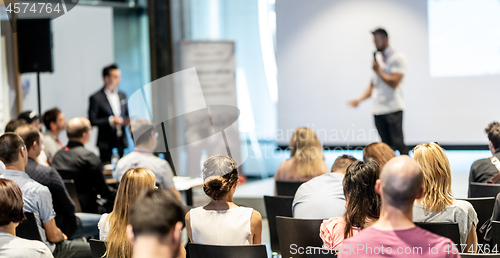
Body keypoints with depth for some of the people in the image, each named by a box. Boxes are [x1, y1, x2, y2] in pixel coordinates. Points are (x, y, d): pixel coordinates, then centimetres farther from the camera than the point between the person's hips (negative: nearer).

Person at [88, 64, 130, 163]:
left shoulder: (122, 95, 15)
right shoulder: (96, 98, -5)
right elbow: (92, 121, -10)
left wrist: (127, 121, 1)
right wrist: (110, 121, -19)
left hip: (122, 142, 5)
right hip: (106, 143, -5)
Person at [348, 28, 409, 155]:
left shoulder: (397, 57, -4)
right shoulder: (377, 58, 19)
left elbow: (394, 83, -14)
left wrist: (378, 71, -7)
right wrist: (359, 100, 11)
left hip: (393, 108, -6)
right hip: (378, 109, 6)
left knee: (398, 143, -10)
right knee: (386, 146, 5)